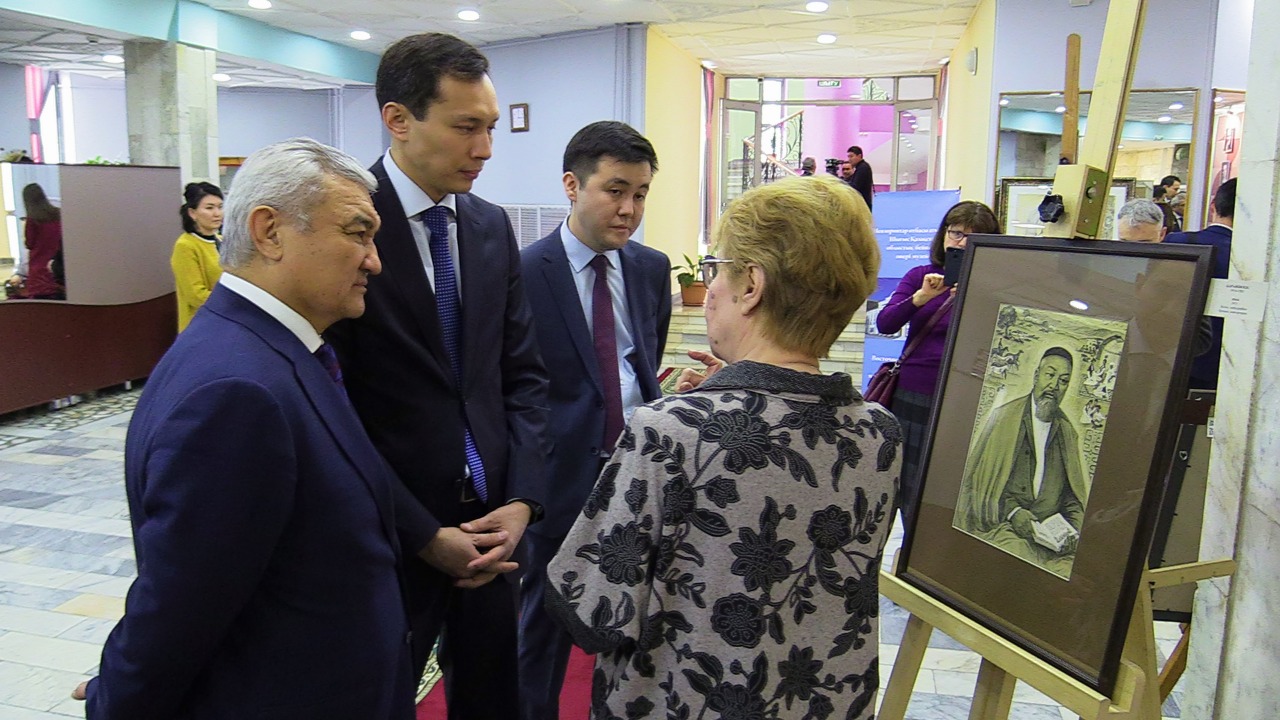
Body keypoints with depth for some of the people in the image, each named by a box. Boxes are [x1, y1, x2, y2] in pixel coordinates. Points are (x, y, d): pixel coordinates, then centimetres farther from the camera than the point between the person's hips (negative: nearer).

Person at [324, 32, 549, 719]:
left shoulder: (492, 227, 6)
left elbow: (522, 373, 8)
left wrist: (521, 499, -3)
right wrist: (423, 534, -13)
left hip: (490, 526, 5)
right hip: (389, 533, -5)